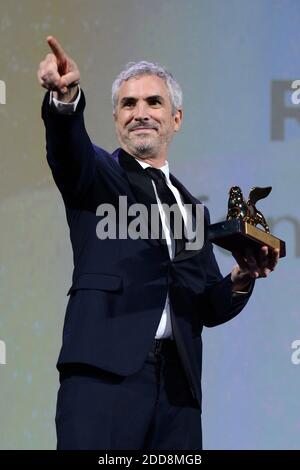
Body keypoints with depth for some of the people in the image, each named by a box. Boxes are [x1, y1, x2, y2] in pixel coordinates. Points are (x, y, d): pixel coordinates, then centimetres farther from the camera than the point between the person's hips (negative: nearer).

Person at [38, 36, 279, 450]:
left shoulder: (192, 209, 25)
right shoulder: (98, 175, 12)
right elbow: (70, 151, -13)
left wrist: (240, 280, 1)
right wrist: (66, 98, -34)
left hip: (177, 384, 5)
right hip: (107, 369, -5)